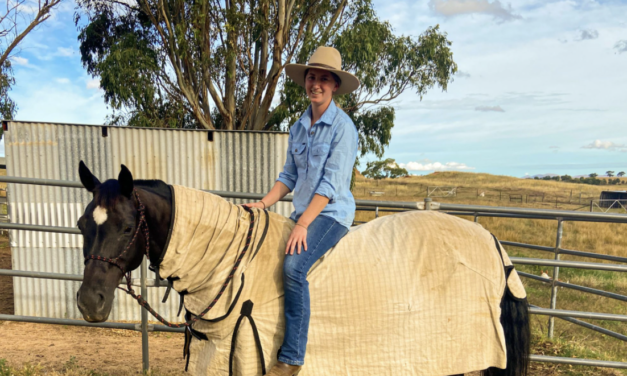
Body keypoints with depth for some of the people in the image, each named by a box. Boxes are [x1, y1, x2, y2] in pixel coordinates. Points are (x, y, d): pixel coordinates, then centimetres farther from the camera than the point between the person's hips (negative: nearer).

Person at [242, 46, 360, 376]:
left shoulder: (343, 126, -9)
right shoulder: (298, 127, 12)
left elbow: (331, 183, -16)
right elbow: (290, 175, 13)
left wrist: (303, 224, -22)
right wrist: (264, 203, -1)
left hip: (332, 214, -7)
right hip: (302, 213, 8)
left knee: (293, 265, -28)